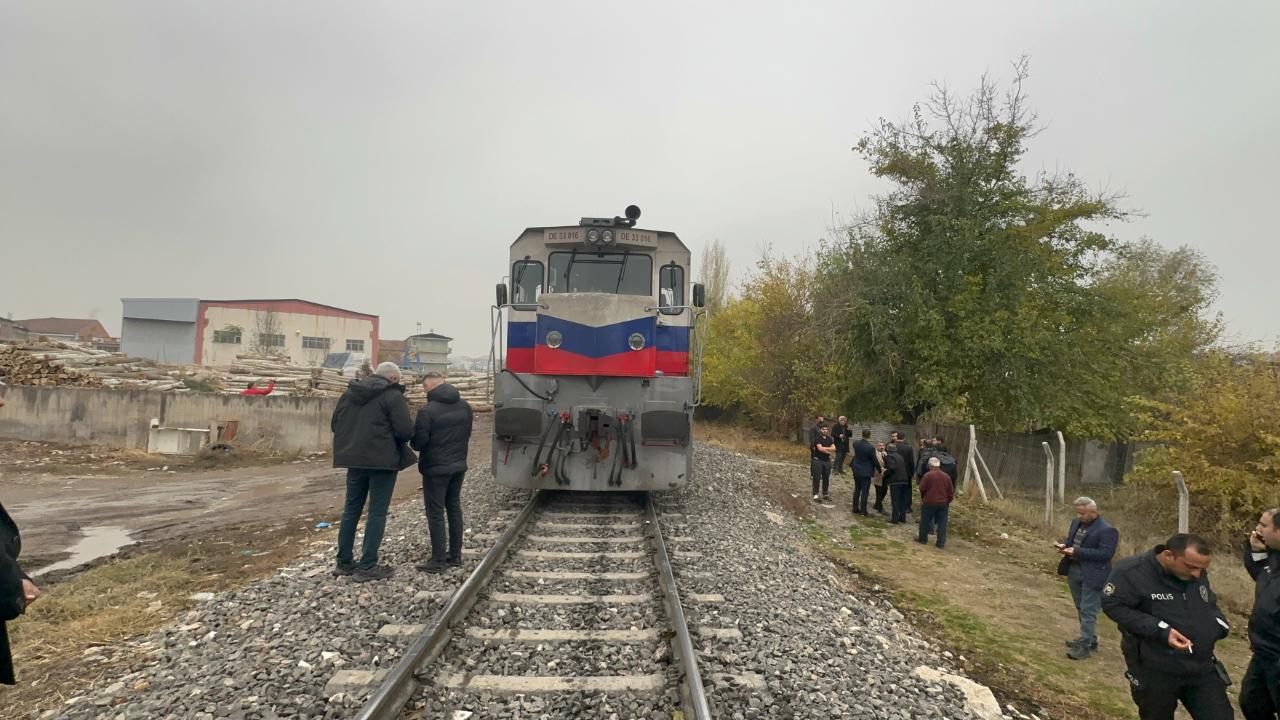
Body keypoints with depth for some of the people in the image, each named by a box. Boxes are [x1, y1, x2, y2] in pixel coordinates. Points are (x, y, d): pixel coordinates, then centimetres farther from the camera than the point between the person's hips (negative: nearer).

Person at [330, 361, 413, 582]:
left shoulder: (349, 394, 10)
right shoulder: (393, 396, -11)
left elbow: (335, 424, 13)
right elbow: (406, 430, -16)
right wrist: (394, 440, 5)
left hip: (355, 459, 6)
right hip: (382, 461, -6)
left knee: (351, 510, 16)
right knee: (377, 513, 2)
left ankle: (344, 562, 24)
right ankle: (367, 566, 4)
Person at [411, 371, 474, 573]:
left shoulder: (428, 410, -18)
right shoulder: (464, 406, 3)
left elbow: (418, 442, -15)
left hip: (435, 468, -7)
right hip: (459, 465, 7)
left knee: (435, 513, 1)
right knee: (454, 508, 16)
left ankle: (439, 560, 6)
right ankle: (455, 555, 22)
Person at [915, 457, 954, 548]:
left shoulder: (928, 475, -10)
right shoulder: (946, 476, 4)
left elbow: (922, 489, -7)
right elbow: (951, 492, 7)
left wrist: (923, 498, 12)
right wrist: (947, 501, 18)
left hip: (929, 503, -3)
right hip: (943, 504, 3)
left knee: (925, 521, 11)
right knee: (942, 523, 7)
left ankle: (923, 539, 21)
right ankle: (941, 543, 7)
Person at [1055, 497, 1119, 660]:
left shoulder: (1107, 530, -16)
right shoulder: (1076, 523, 9)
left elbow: (1106, 554, -22)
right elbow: (1069, 538, 20)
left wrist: (1077, 552, -25)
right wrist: (1064, 545, -3)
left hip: (1092, 576, -8)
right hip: (1074, 571, 8)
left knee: (1088, 611, -3)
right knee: (1081, 609, 18)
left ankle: (1085, 646, 4)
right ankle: (1088, 639, 31)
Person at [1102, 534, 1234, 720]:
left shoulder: (1198, 575, 3)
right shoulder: (1132, 572, -21)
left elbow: (1210, 605, 20)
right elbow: (1113, 606, -21)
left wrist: (1219, 625, -2)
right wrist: (1160, 631, -27)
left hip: (1202, 668, 6)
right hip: (1155, 672, -5)